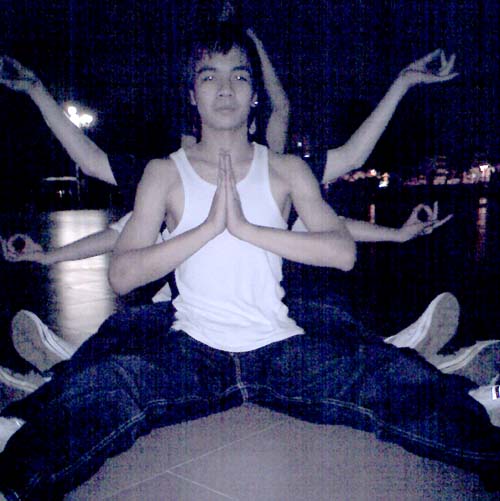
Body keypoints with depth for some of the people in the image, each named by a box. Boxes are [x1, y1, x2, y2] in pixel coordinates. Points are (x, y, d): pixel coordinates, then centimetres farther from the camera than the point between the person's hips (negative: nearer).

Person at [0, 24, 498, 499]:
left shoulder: (286, 170, 9)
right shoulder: (165, 172, 6)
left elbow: (343, 252, -7)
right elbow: (122, 274, -5)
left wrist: (246, 226, -13)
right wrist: (209, 226, -13)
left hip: (279, 347, 1)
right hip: (190, 350, 0)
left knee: (401, 380, -22)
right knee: (87, 394, -31)